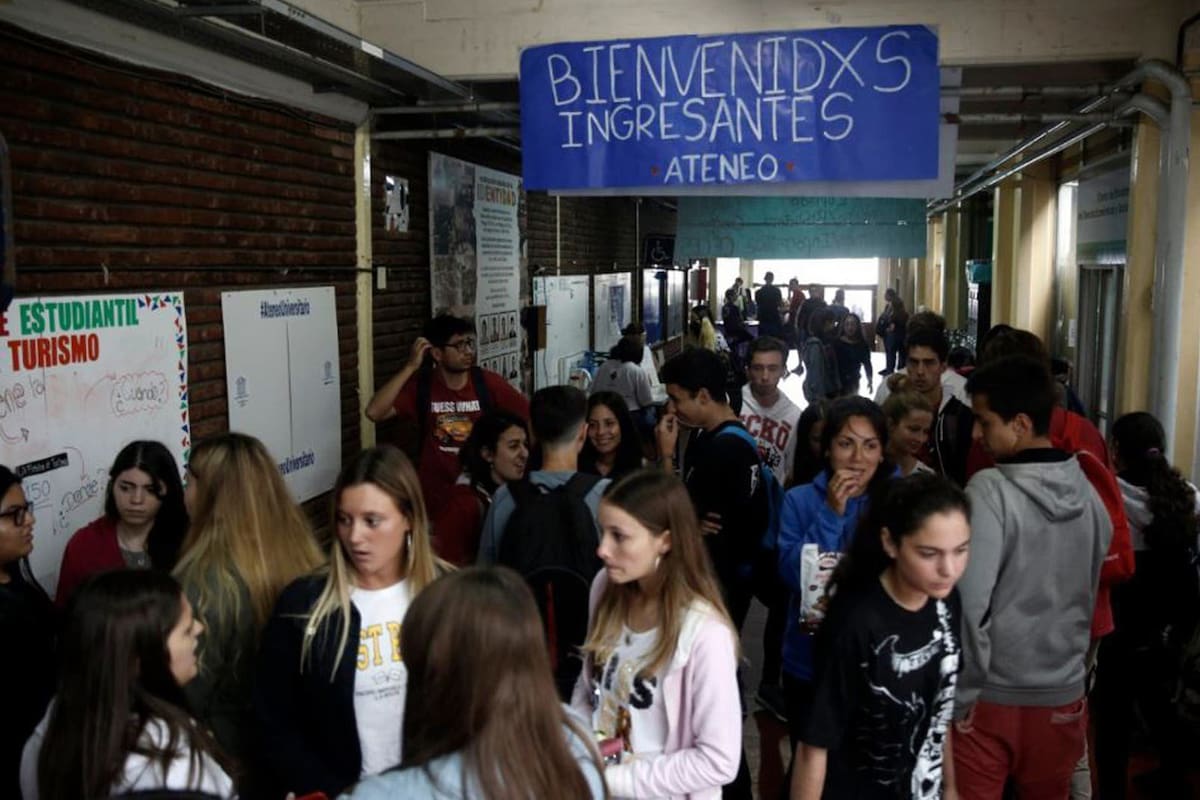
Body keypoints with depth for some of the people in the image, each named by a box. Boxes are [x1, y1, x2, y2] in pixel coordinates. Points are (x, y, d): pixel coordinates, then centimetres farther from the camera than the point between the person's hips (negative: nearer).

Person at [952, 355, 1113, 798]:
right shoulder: (1090, 495, 0)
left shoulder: (990, 491, -18)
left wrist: (961, 696, -11)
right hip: (1063, 694, 5)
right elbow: (1088, 599, 11)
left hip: (993, 694, -5)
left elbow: (969, 602, -20)